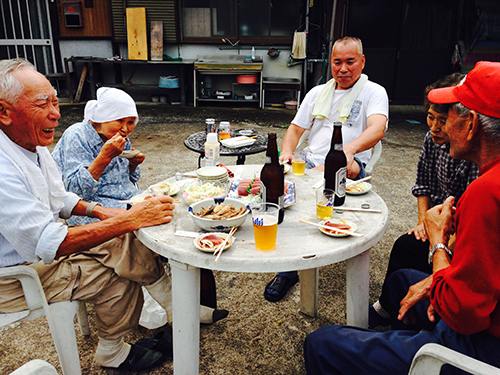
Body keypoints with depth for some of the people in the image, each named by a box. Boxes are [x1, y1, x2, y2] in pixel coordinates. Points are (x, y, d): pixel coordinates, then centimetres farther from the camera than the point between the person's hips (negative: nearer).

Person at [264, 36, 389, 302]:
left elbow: (377, 128, -16)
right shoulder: (317, 93, 21)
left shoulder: (374, 92, 4)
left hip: (348, 166, -4)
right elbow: (296, 128, 21)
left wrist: (349, 150, -38)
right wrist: (287, 152, -3)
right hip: (309, 161, 4)